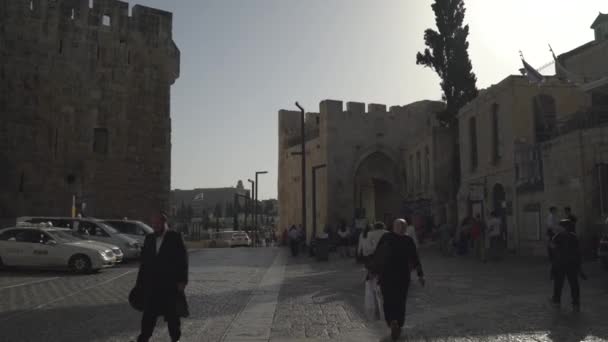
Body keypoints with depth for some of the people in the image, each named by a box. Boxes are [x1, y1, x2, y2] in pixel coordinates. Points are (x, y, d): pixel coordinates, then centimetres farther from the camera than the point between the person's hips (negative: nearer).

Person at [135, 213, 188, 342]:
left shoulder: (175, 237, -7)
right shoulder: (149, 239, 7)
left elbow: (183, 260, -9)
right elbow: (143, 261, 10)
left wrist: (182, 280, -13)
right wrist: (140, 282, 9)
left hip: (170, 284, -3)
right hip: (151, 284, 4)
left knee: (172, 313, 9)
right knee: (148, 313, 6)